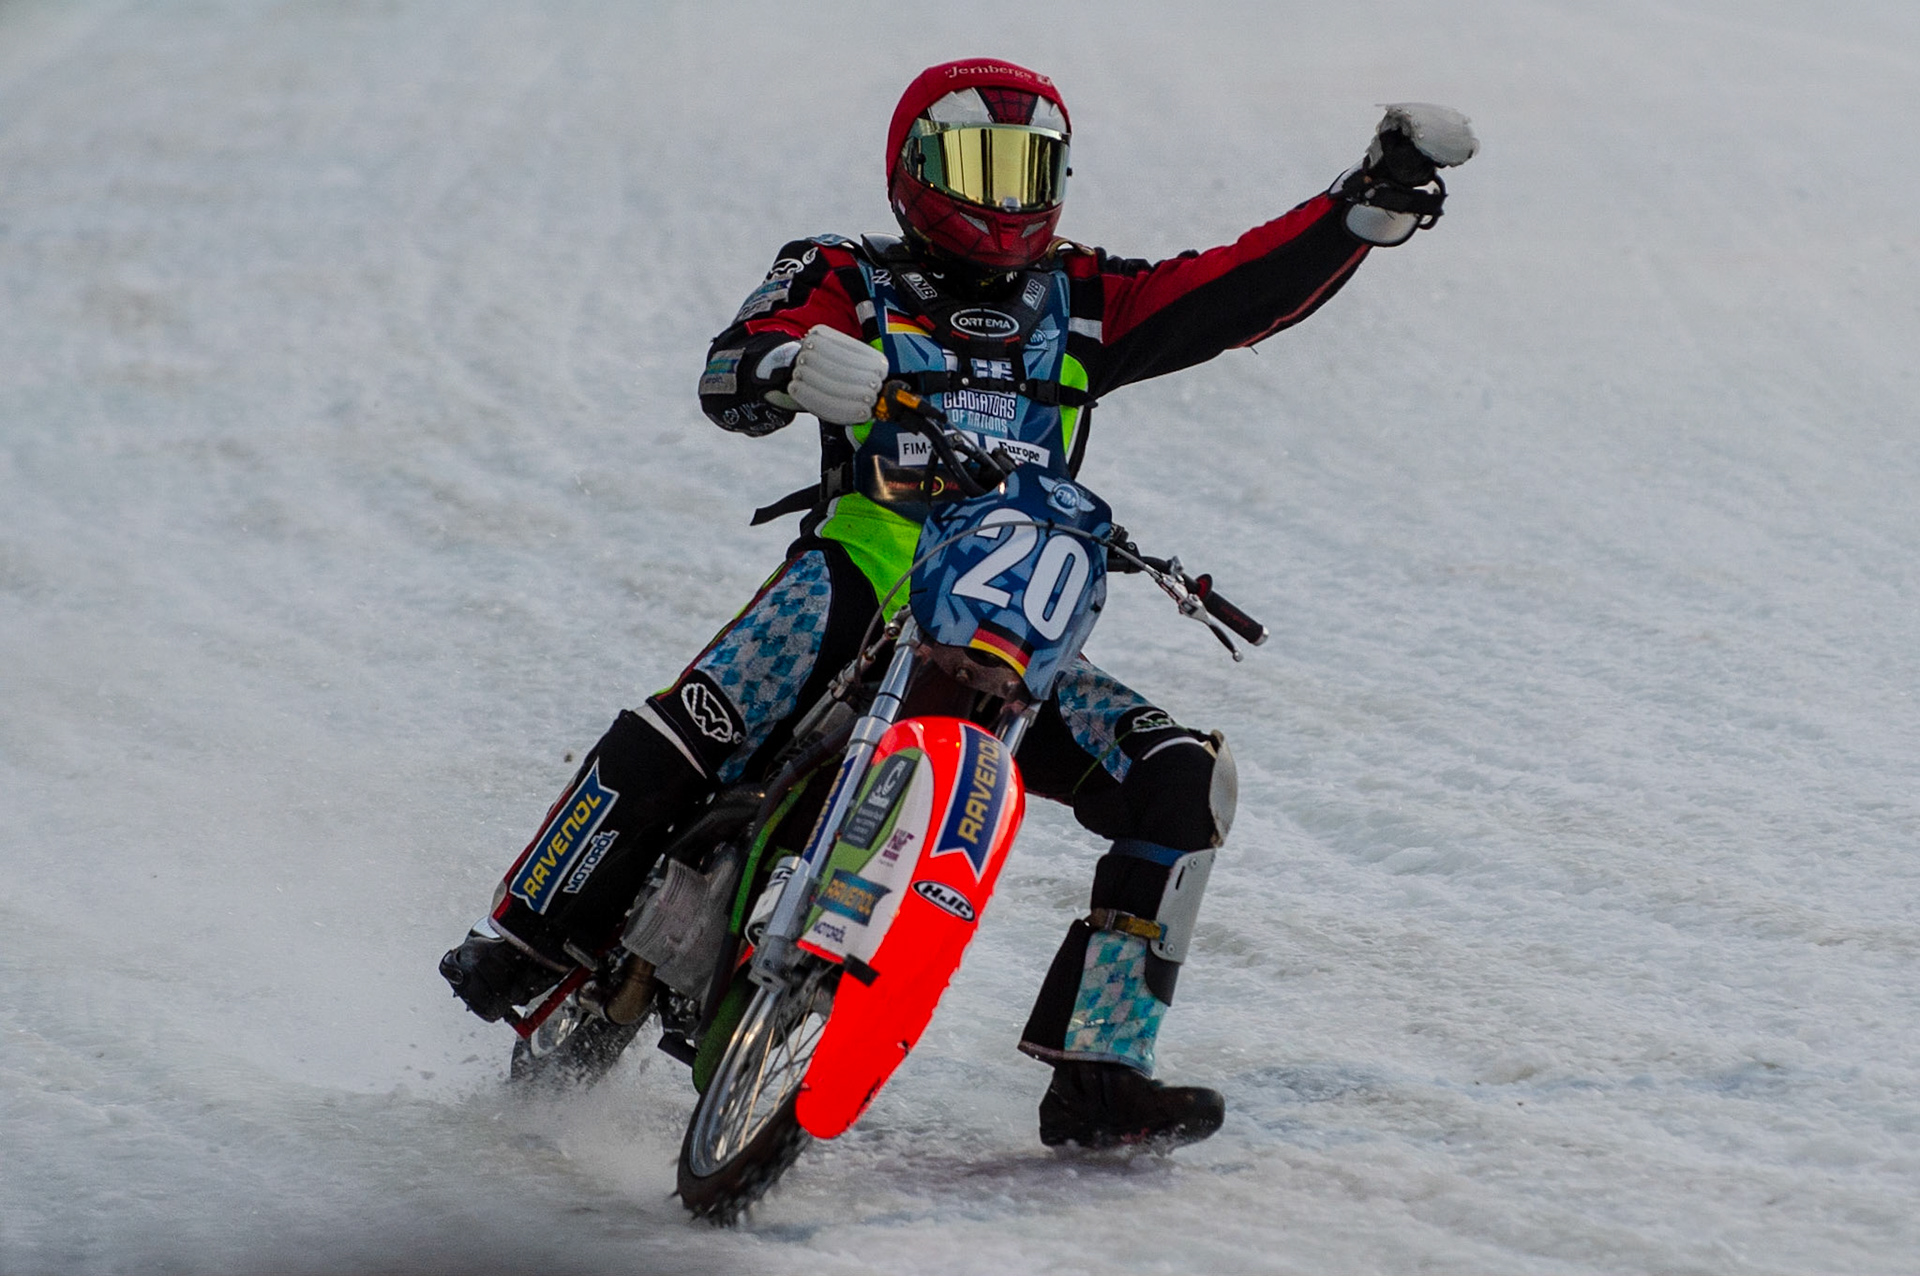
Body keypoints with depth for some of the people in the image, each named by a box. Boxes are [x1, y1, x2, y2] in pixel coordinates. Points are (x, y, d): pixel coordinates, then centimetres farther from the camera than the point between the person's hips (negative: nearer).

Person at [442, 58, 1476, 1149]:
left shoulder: (1079, 303, 21)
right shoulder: (848, 281, 12)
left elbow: (1243, 288, 11)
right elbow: (729, 373, -6)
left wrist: (1372, 205, -4)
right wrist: (790, 368, -31)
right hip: (861, 587, -4)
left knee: (1185, 782, -14)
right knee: (692, 729, -32)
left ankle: (1097, 1072, -16)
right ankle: (536, 936, -18)